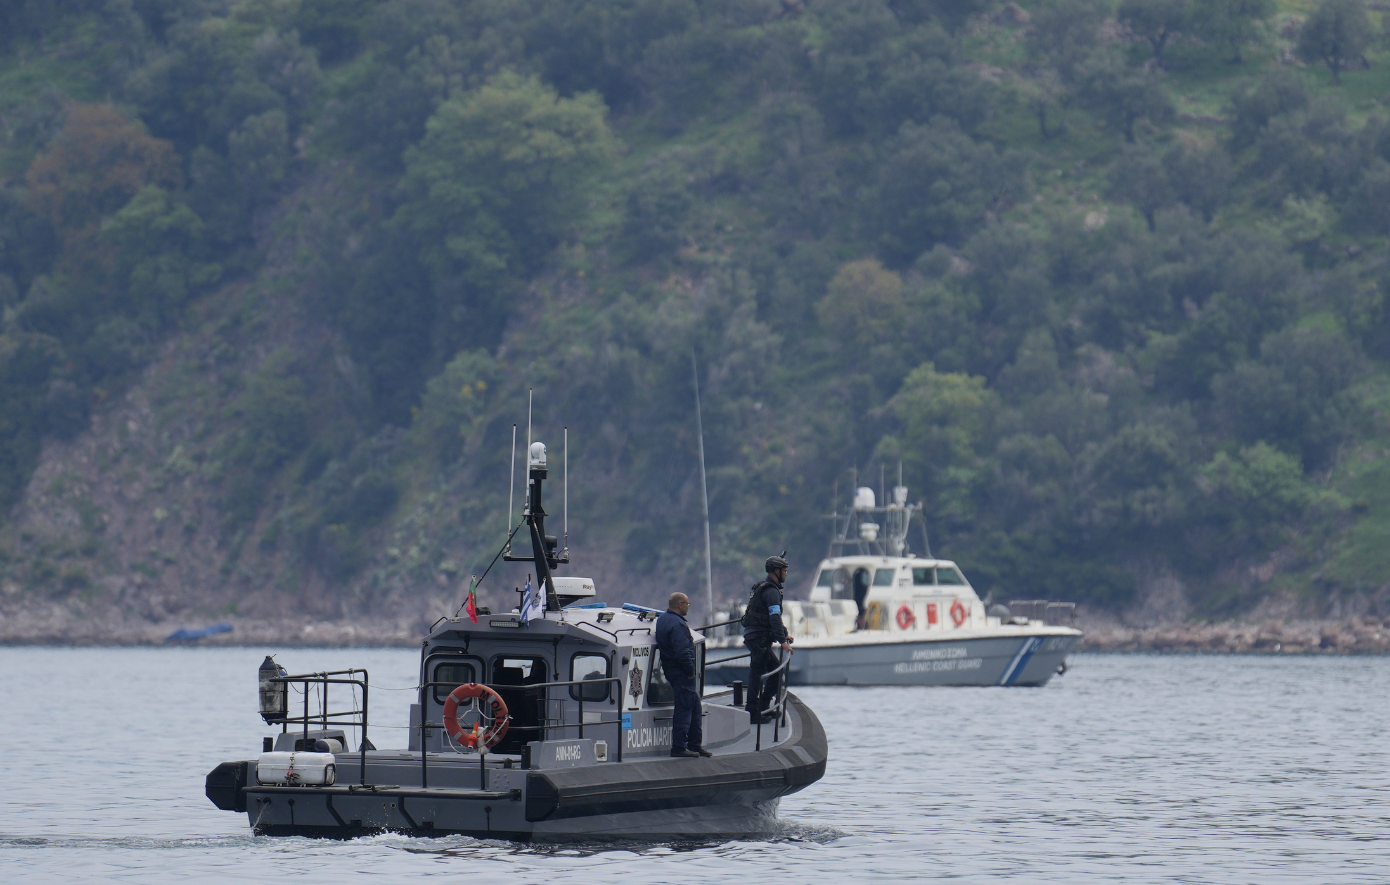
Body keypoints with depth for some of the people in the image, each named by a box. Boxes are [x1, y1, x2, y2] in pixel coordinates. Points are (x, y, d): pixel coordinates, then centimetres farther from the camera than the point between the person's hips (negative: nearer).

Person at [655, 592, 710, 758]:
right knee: (684, 708, -7)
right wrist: (690, 670, -16)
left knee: (695, 706, 16)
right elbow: (682, 651, -26)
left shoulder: (663, 618, 14)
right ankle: (679, 747, -4)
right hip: (681, 673, -11)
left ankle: (695, 744, 21)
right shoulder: (677, 624, -20)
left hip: (671, 669, 11)